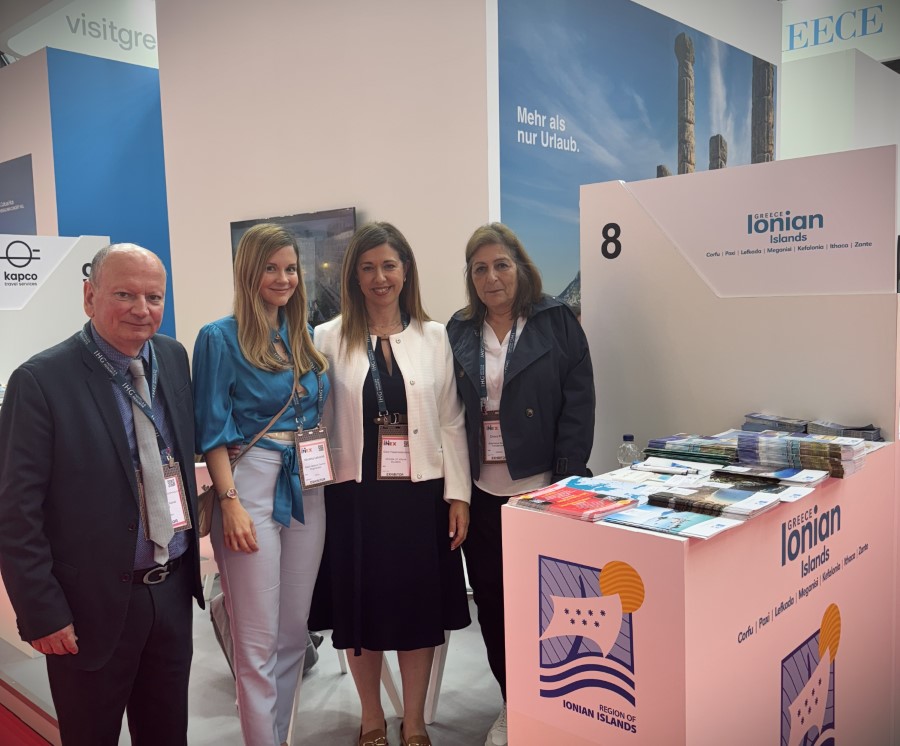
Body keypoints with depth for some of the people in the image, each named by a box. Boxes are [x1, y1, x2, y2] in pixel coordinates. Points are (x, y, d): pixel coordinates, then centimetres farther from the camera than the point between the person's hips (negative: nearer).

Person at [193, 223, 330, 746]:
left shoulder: (305, 336, 12)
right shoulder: (221, 338, -5)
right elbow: (213, 430, -8)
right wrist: (231, 502, -15)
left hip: (307, 489, 6)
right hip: (252, 486, -6)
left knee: (294, 631, 14)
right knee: (258, 640, 0)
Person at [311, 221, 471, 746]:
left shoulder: (434, 337, 5)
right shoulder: (329, 339, 1)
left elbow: (452, 422, 4)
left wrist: (458, 495, -1)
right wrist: (317, 490, -9)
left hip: (420, 494, 1)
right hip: (355, 496, -1)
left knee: (420, 609, 9)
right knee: (360, 610, 11)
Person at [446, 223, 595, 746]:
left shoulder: (557, 323, -2)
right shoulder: (459, 332, 7)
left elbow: (579, 404, -5)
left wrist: (566, 479, -11)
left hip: (540, 486, -3)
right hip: (482, 491, 3)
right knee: (492, 601, 11)